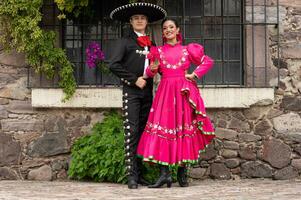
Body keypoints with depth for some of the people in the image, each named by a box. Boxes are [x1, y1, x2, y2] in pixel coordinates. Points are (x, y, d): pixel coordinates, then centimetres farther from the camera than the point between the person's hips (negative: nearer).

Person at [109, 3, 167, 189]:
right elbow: (114, 65, -8)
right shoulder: (125, 41, 2)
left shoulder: (150, 44, 17)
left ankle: (140, 174, 10)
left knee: (143, 132, 5)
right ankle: (131, 175, -10)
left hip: (147, 90, 5)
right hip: (131, 91, -5)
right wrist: (134, 80, -10)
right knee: (131, 132, -9)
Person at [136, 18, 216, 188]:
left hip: (184, 91, 0)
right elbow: (150, 73, 10)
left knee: (185, 129, -1)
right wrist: (153, 68, -11)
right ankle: (164, 173, -14)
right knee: (163, 126, -11)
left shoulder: (187, 50, 10)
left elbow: (208, 61, 15)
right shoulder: (158, 51, 12)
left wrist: (194, 75, 4)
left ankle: (182, 173, 7)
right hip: (165, 91, 0)